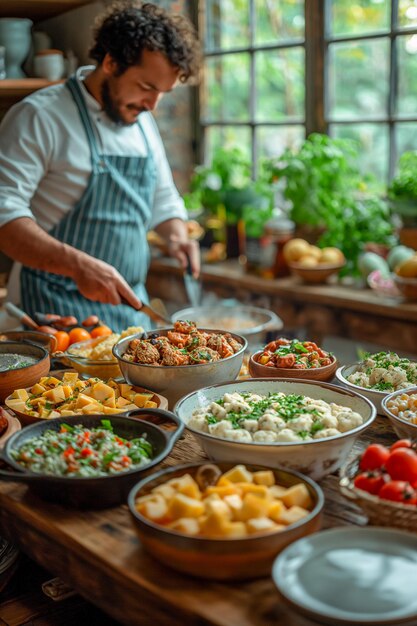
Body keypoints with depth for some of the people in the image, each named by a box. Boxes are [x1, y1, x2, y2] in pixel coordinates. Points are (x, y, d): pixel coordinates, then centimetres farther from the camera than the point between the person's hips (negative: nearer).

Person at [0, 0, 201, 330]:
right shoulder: (40, 116, -12)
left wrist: (177, 236, -1)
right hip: (57, 313, -6)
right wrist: (78, 265, -33)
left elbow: (164, 201, 22)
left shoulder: (143, 120, 11)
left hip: (129, 303, 7)